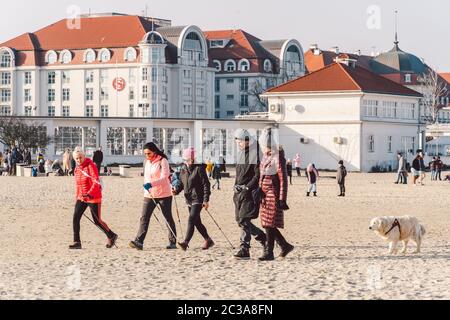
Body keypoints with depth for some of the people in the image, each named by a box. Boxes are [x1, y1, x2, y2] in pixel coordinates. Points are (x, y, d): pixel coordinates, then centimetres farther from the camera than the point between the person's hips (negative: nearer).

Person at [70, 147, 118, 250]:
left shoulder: (90, 166, -15)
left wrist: (89, 193, -36)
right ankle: (76, 242, -5)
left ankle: (112, 236, 23)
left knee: (97, 221, 1)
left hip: (93, 198, -7)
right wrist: (78, 196, 23)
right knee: (76, 218, -9)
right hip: (81, 198, 7)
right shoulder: (77, 168, 9)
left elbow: (96, 182, -23)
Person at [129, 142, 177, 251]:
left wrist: (151, 184, -33)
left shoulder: (162, 161, -10)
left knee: (168, 218, 5)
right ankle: (139, 242, -15)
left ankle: (173, 242, 14)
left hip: (164, 194, -5)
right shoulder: (146, 162, 11)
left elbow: (164, 178, -20)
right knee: (144, 217, -7)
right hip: (149, 195, 6)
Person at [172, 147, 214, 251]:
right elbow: (181, 182, 17)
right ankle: (208, 241, 27)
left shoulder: (199, 169, -11)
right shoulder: (183, 169, 9)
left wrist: (206, 200, -15)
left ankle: (186, 243, -25)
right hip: (189, 199, 8)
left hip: (198, 199, -8)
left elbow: (206, 184, -11)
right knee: (197, 222, 14)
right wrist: (176, 190, -5)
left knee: (191, 220, -18)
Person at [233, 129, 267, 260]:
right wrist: (236, 185, 12)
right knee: (240, 220, 10)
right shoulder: (240, 154, 16)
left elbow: (258, 175, -15)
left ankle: (244, 249, -11)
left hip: (250, 193, -9)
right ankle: (263, 237, 26)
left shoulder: (254, 154, -11)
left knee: (244, 220, -13)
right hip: (239, 192, 9)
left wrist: (248, 187, -18)